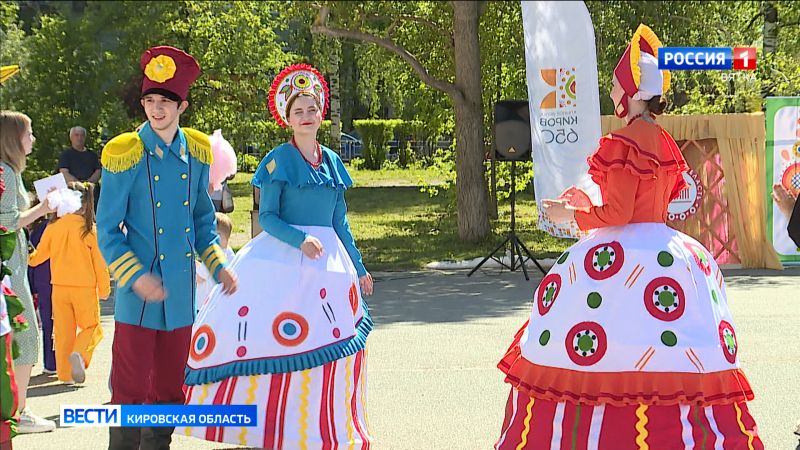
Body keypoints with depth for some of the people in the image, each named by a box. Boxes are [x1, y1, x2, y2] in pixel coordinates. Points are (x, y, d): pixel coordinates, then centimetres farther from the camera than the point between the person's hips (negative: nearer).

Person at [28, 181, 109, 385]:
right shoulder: (89, 229, -10)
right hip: (85, 288, -2)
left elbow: (38, 256, 10)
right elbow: (99, 261, -6)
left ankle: (65, 373, 12)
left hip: (60, 288, 2)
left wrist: (28, 257, 34)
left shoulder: (53, 227, -4)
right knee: (91, 327, 11)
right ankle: (79, 354, -17)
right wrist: (104, 288, 7)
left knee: (63, 332, 12)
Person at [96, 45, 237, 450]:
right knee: (130, 389, -2)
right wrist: (135, 277, -18)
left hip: (180, 294, 5)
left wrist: (218, 265, 4)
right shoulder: (125, 155, -8)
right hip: (138, 296, -4)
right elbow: (107, 231, -7)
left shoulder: (197, 153, 5)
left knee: (170, 388, 12)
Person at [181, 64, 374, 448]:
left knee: (326, 347, 6)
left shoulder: (332, 162, 13)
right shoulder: (279, 160, -4)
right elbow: (267, 217, -8)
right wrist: (300, 240, -23)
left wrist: (359, 269, 19)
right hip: (283, 258, -6)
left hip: (329, 259, 6)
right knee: (276, 342, -11)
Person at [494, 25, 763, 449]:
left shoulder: (622, 144, -14)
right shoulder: (665, 142, 13)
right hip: (664, 252, 9)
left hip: (620, 255, -9)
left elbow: (617, 214, -17)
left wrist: (572, 215, -1)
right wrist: (589, 205, 25)